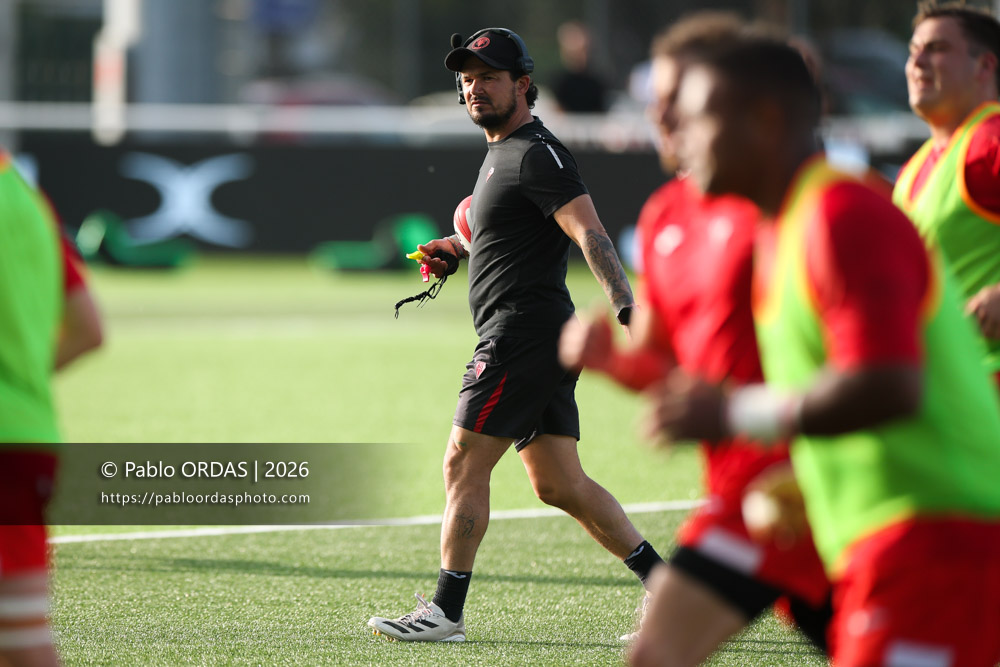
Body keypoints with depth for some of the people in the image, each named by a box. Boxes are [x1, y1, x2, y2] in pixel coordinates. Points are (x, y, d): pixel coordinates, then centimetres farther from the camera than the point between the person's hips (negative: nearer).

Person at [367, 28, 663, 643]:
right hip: (540, 339, 10)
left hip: (524, 331, -10)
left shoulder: (537, 154, -12)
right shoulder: (501, 152, 20)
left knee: (465, 465, -6)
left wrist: (626, 308, -36)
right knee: (559, 484, 10)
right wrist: (459, 249, 23)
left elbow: (589, 233, -23)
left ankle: (446, 611, -2)